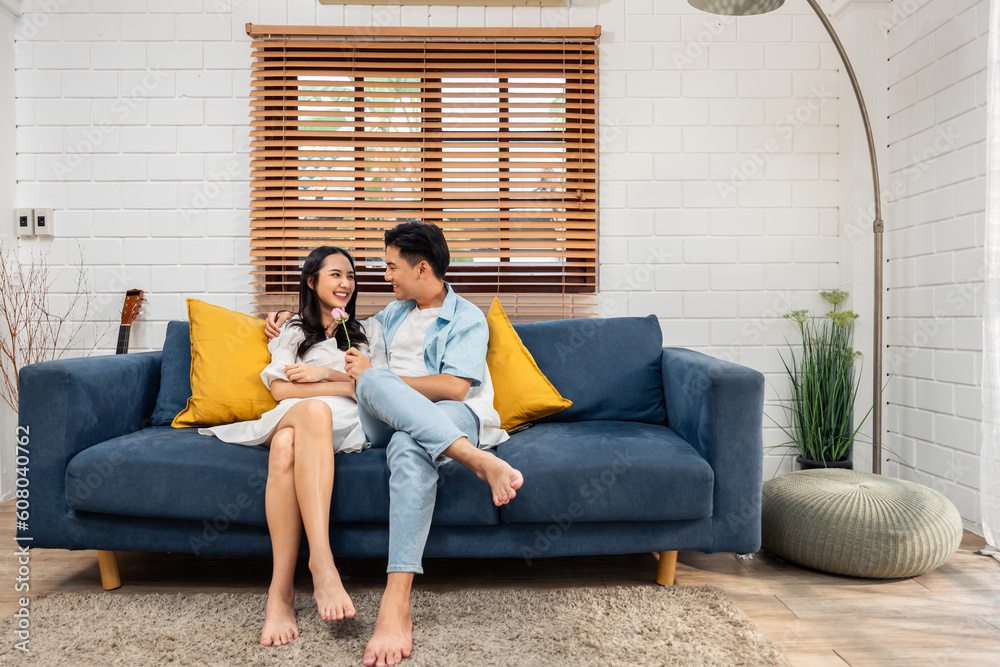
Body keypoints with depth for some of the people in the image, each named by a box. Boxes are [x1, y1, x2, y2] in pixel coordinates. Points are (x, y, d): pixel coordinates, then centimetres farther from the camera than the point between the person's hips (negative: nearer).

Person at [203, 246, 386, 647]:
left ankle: (281, 591, -45)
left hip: (347, 423, 0)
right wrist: (347, 385, 1)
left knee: (287, 443, -38)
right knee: (313, 410, -41)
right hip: (290, 417, 0)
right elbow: (280, 389, 8)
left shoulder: (368, 330, 29)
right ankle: (322, 562, -49)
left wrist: (324, 373, 4)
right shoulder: (291, 333, 27)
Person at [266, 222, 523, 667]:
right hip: (386, 420, 5)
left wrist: (375, 375, -5)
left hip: (453, 419, -4)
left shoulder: (467, 318, 6)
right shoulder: (394, 314, 28)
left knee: (408, 447, -42)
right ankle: (480, 461, -44)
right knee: (373, 383, -33)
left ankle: (395, 609, -47)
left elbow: (455, 387, -10)